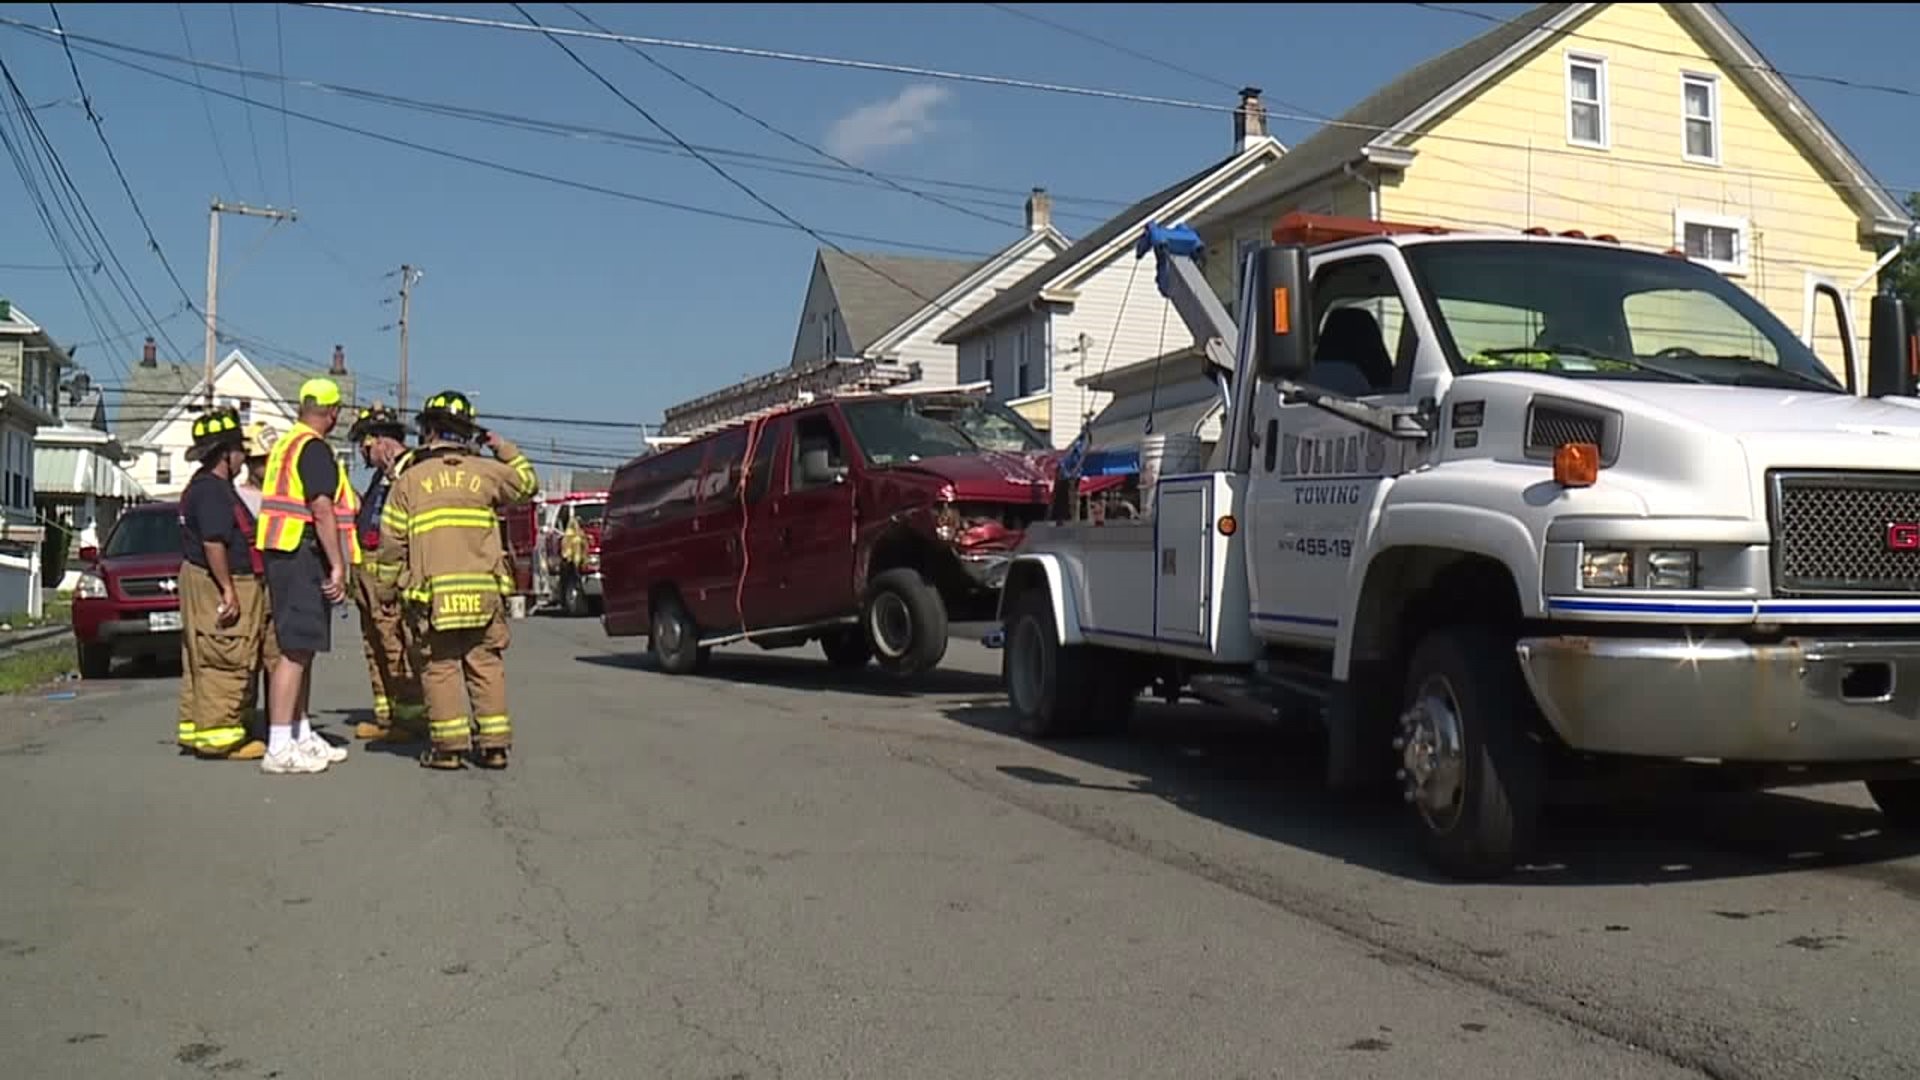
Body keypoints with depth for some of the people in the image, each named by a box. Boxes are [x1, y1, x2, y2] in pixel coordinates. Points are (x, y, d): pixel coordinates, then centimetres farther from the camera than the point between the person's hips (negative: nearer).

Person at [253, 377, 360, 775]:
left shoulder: (285, 445, 20)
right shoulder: (315, 449, -12)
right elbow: (322, 509, -20)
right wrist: (338, 566, -21)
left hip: (284, 555, 11)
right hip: (304, 556, -11)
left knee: (301, 649, 16)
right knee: (295, 649, -11)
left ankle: (302, 736, 24)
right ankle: (279, 748, -12)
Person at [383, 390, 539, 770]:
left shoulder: (410, 478, 2)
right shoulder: (485, 472, 5)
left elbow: (391, 535, -1)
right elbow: (528, 483, 21)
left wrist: (412, 562, 15)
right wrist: (500, 446, 24)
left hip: (433, 589, -2)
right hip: (484, 588, 2)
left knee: (441, 666, 5)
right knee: (486, 664, 8)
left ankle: (449, 745, 1)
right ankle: (494, 745, 8)